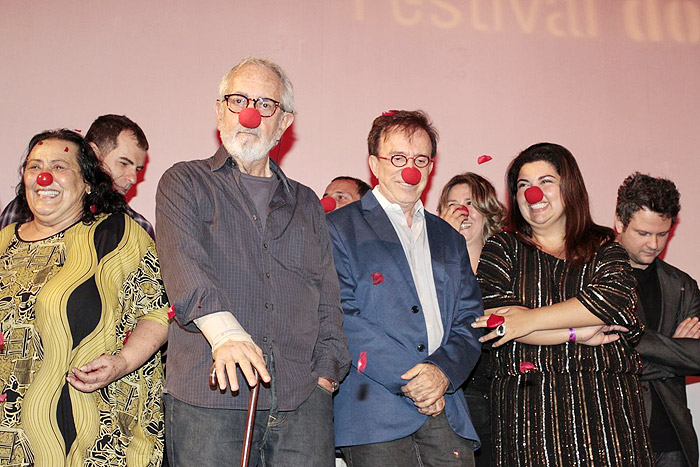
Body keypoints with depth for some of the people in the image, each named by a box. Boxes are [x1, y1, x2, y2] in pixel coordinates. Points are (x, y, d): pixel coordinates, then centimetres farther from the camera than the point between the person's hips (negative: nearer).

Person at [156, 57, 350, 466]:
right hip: (209, 396, -2)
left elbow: (328, 300, 15)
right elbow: (183, 261, -10)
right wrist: (224, 331, -27)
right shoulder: (186, 183, 9)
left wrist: (325, 377, 1)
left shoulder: (306, 204, 20)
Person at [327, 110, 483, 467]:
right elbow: (341, 317, -8)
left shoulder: (449, 239, 19)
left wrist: (444, 371, -6)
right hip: (375, 409, -4)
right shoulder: (339, 228, 2)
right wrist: (408, 377, -13)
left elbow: (468, 320, 13)